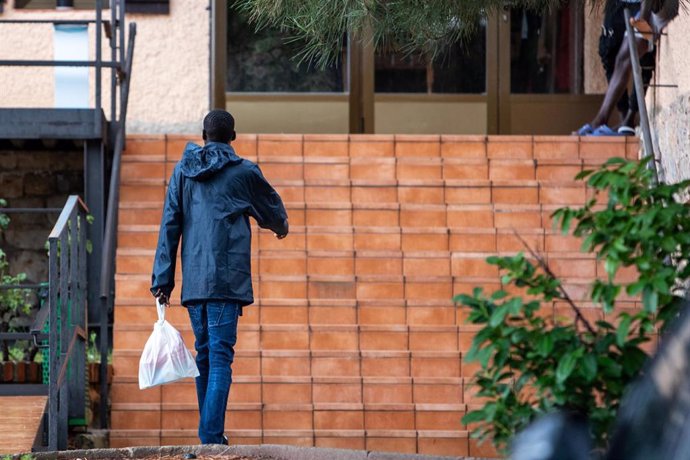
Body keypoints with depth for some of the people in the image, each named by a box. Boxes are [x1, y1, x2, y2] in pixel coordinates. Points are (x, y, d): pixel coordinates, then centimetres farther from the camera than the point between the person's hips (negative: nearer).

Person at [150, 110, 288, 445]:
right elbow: (271, 206, 20)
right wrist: (281, 226, 44)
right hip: (227, 278, -4)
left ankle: (210, 432, 20)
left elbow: (169, 225, 7)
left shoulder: (183, 170, 10)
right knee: (220, 356, -9)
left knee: (204, 354, 15)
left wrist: (162, 277, 7)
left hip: (193, 279, 4)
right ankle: (212, 436, -19)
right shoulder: (244, 171, 1)